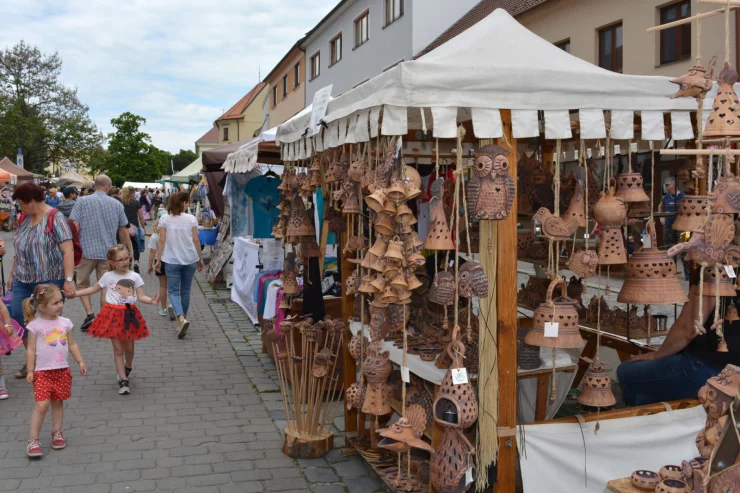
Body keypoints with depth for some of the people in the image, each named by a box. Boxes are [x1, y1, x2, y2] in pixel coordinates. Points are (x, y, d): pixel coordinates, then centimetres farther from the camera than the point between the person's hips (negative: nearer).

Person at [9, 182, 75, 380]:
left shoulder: (54, 218, -12)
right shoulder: (24, 219, 9)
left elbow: (68, 250, -17)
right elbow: (19, 249, 18)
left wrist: (68, 279, -23)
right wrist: (12, 274, 19)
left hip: (49, 280, -7)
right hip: (22, 280, 7)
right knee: (18, 319, 8)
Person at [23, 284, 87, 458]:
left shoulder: (65, 322, 4)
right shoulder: (35, 325, -8)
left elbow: (72, 345, 11)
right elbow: (31, 350, -5)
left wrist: (80, 361, 5)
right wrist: (30, 371, -7)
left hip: (62, 370, 4)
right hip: (42, 371, -4)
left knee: (57, 403, 13)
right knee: (41, 405, -9)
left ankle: (57, 433, 28)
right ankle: (33, 440, 0)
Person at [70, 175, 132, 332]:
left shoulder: (82, 202, -3)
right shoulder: (117, 204, 3)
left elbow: (74, 227, -9)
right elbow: (123, 232, 7)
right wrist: (129, 251, 17)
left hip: (87, 250, -1)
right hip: (109, 253, 1)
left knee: (82, 284, 15)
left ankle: (90, 315, 1)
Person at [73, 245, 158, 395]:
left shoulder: (134, 276, 0)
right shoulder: (107, 276, 2)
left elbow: (141, 296, -3)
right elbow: (93, 289, 14)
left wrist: (151, 300, -23)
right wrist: (75, 293, 8)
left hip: (129, 314, 1)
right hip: (113, 315, 0)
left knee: (129, 347, 12)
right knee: (118, 349, 0)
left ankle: (128, 367, 42)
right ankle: (123, 380, 4)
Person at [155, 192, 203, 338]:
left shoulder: (164, 219, -3)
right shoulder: (191, 219, -2)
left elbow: (162, 241, -4)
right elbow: (196, 241, 0)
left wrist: (158, 260, 3)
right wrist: (200, 259, 10)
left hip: (172, 261, -1)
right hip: (190, 260, 1)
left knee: (173, 291, 2)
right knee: (185, 291, 13)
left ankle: (181, 319, -22)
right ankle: (181, 322, 22)